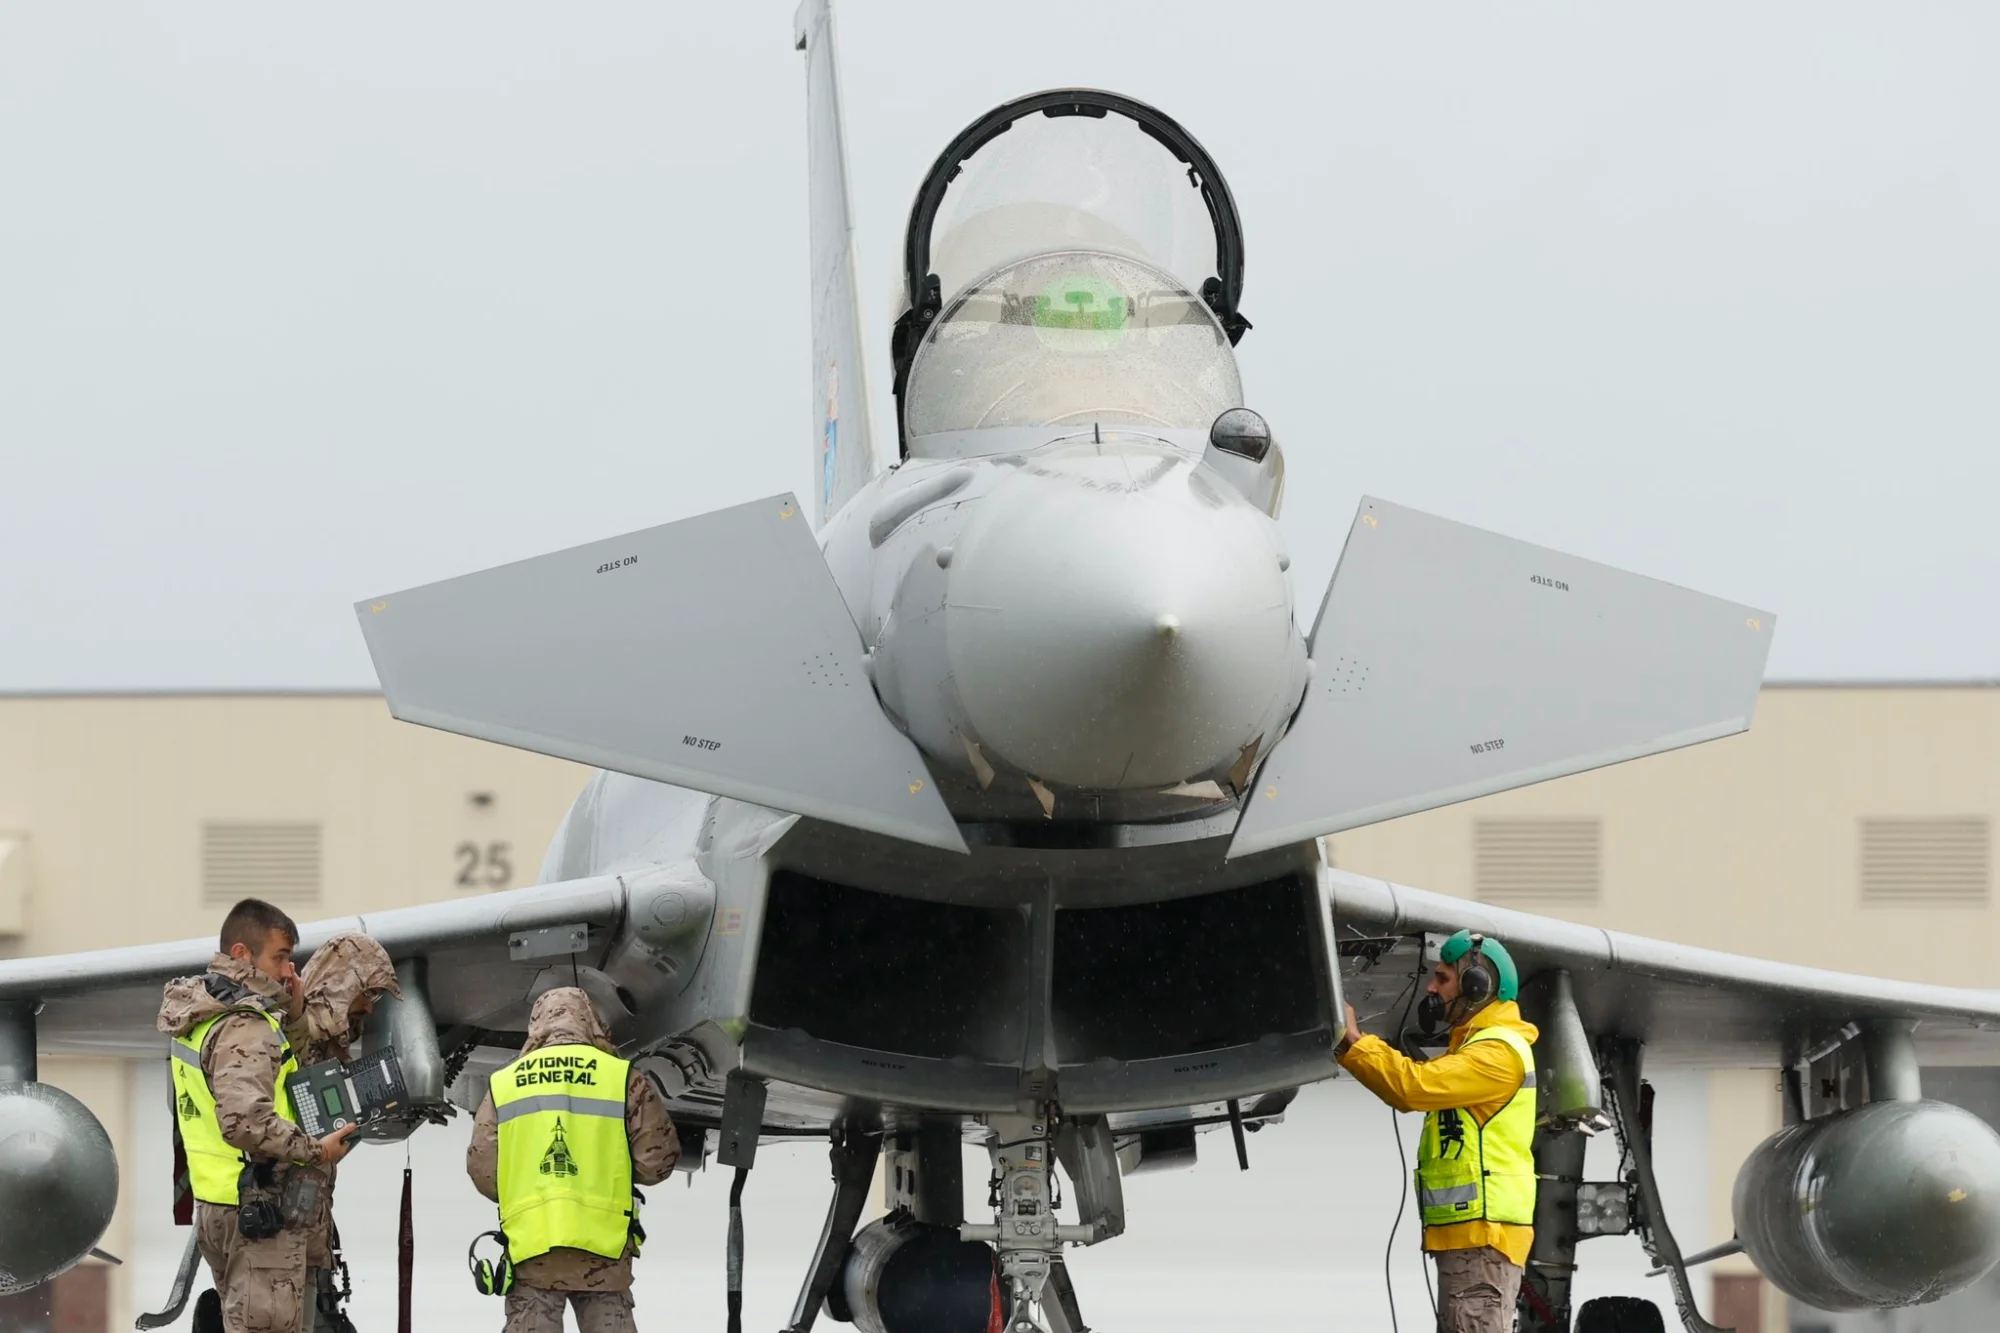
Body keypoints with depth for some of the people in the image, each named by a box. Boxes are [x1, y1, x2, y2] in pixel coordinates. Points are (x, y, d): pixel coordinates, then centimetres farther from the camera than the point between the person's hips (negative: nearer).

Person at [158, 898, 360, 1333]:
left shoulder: (200, 1016, 12)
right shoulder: (245, 1026, -19)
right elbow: (246, 1121, -29)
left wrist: (290, 1016, 9)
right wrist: (315, 1150, -18)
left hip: (216, 1203, 10)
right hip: (260, 1207, -10)